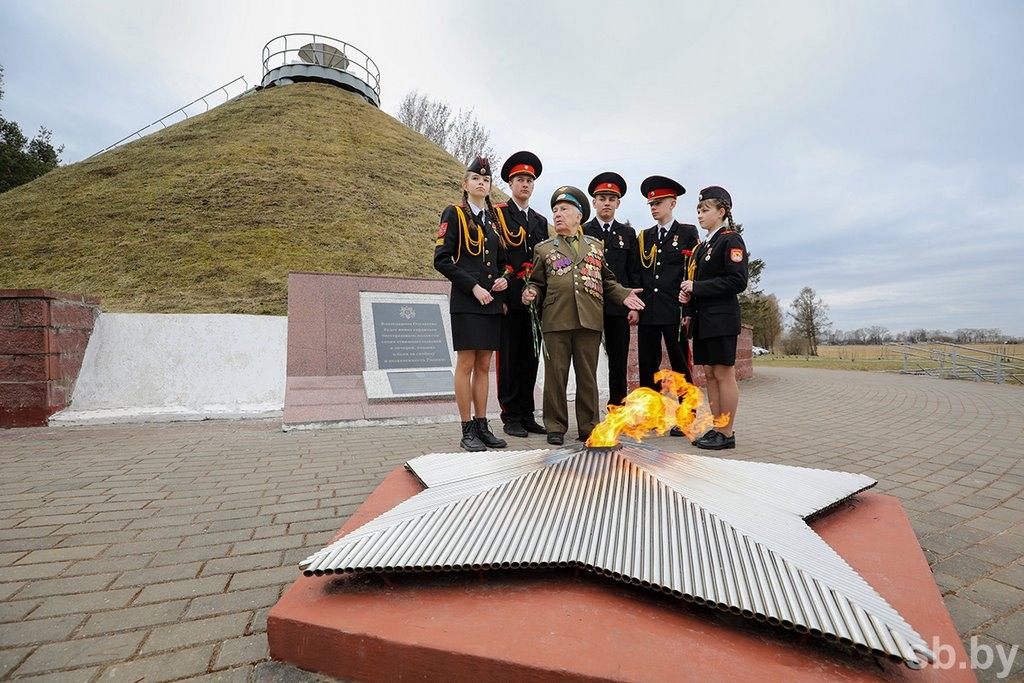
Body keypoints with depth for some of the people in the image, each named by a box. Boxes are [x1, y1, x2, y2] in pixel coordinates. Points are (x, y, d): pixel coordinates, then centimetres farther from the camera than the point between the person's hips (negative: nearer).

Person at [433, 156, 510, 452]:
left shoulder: (495, 218, 16)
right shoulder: (454, 214, 0)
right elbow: (441, 259, -9)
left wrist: (504, 279, 0)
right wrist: (474, 286, -15)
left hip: (493, 302, 6)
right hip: (466, 302, -5)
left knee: (484, 366, 8)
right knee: (466, 364, -3)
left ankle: (482, 426, 16)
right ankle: (467, 431, 6)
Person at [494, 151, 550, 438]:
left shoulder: (540, 221, 19)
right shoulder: (497, 214, 2)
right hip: (509, 299, -5)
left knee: (530, 359, 9)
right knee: (508, 359, 0)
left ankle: (527, 415, 19)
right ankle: (511, 417, 10)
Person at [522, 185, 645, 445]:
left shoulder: (595, 245, 16)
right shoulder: (543, 249, 12)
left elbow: (606, 281, 20)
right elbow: (537, 282, 11)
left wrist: (623, 295, 5)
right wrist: (530, 292, -10)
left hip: (590, 320, 2)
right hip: (556, 321, -1)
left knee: (588, 375, 7)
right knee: (556, 374, 2)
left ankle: (589, 427, 18)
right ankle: (555, 427, 15)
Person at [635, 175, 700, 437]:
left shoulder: (688, 233, 5)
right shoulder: (644, 237, 16)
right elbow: (638, 273, 14)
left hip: (674, 311, -4)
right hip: (648, 312, 4)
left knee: (681, 366, 3)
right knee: (647, 365, 7)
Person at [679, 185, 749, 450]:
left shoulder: (731, 240, -5)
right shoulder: (702, 246, 19)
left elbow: (737, 281, -15)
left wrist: (696, 287, -15)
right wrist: (688, 294, 1)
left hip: (721, 318, -8)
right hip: (703, 319, 8)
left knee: (724, 374, -4)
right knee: (710, 374, 10)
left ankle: (726, 433, 5)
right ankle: (716, 428, 18)